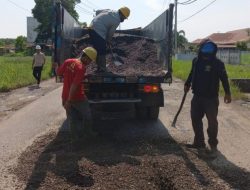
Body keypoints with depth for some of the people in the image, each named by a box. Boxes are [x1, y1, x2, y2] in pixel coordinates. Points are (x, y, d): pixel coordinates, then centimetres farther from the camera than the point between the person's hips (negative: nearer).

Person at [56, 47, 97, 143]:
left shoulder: (68, 61, -4)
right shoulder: (81, 68, -23)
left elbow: (59, 73, 8)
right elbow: (74, 85, -27)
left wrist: (56, 66, 30)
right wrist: (69, 101, -25)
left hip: (66, 97, 6)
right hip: (78, 98, -6)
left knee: (72, 119, 17)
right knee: (87, 115, 19)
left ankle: (75, 138, 25)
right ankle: (88, 132, 35)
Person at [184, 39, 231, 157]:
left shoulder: (218, 63, -11)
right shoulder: (196, 61, 3)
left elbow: (224, 78, -10)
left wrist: (227, 93, -13)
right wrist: (187, 84, 17)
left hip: (211, 98, -5)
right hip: (197, 97, 5)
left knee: (212, 122, -3)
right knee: (195, 119, 11)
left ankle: (213, 146, 9)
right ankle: (199, 142, 26)